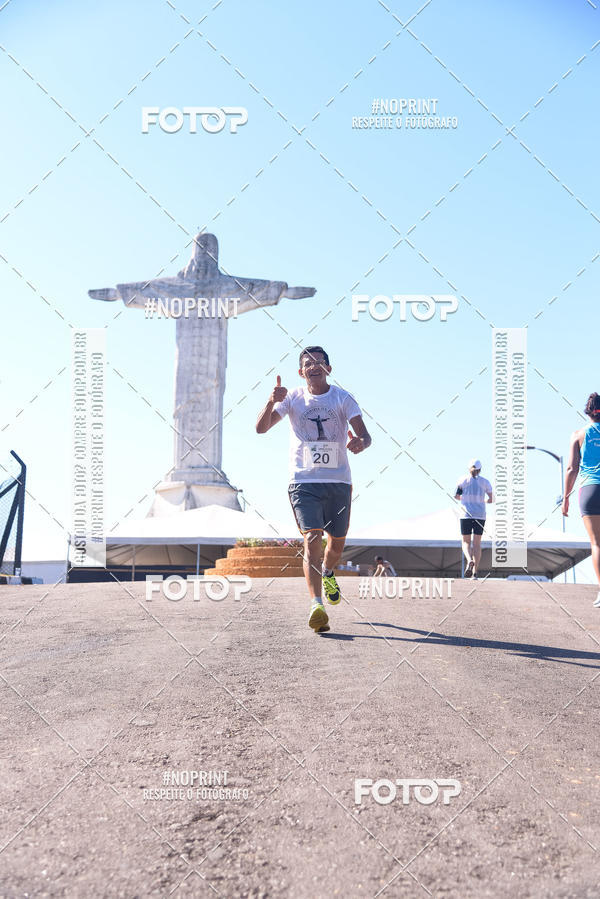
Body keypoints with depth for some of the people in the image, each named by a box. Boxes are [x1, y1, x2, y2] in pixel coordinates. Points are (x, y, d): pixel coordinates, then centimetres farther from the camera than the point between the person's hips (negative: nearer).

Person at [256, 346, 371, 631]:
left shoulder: (343, 398, 0)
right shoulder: (293, 398, 2)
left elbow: (364, 434, -10)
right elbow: (261, 428, -7)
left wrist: (361, 442, -35)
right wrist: (272, 402, -25)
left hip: (339, 481, 1)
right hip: (304, 481, -1)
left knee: (337, 541, 12)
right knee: (312, 538, -17)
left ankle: (328, 574, 46)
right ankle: (316, 605, -23)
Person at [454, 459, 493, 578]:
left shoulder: (463, 480, 1)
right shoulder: (485, 481, 4)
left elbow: (456, 496, 1)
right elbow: (491, 499, 1)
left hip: (466, 515, -1)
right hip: (480, 515, 1)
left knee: (466, 542, 9)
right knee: (477, 543, 6)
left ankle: (469, 561, -21)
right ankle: (475, 572, -1)